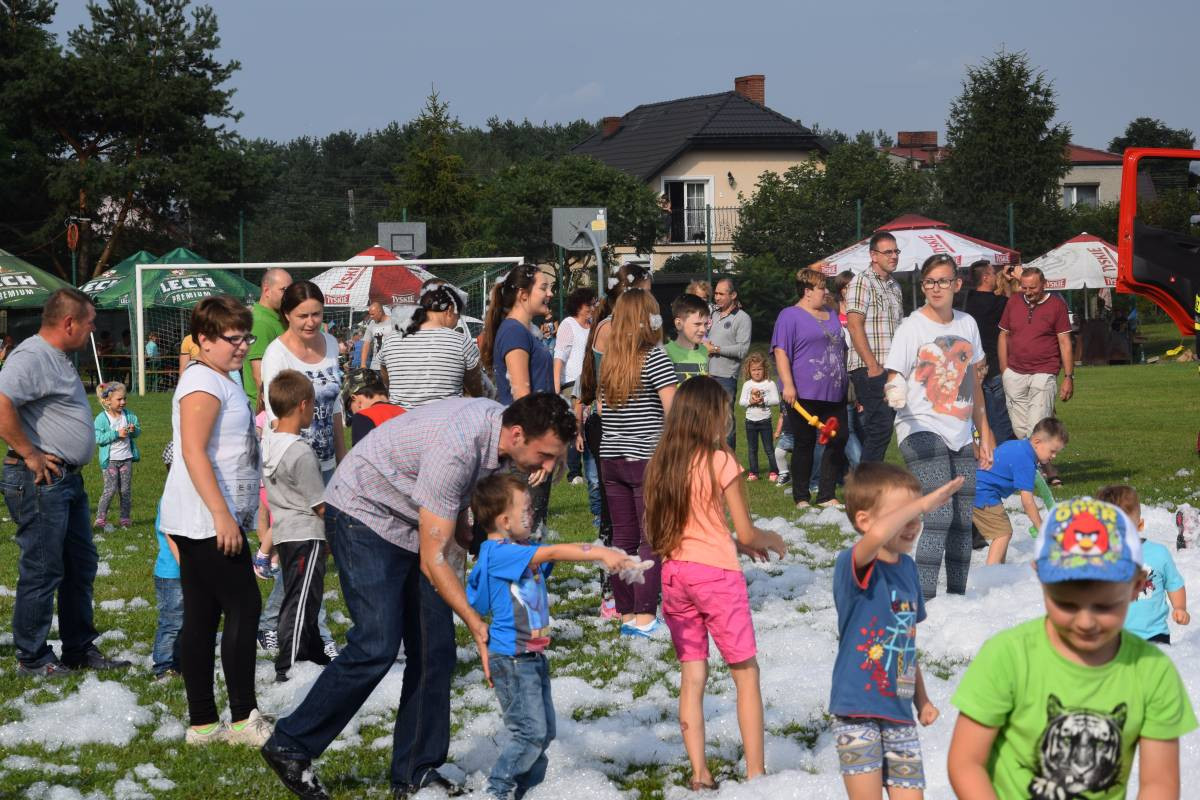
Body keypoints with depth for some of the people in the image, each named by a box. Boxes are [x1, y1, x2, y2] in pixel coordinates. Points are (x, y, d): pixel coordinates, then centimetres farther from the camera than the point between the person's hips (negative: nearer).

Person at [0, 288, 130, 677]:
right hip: (40, 482, -10)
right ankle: (32, 658, 7)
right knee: (42, 571, -3)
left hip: (68, 480, 10)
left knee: (81, 566, 16)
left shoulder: (57, 358, 15)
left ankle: (80, 648, 26)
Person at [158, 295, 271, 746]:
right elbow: (194, 452, -22)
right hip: (207, 521, -10)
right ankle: (243, 718, -3)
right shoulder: (204, 383, -13)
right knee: (244, 609, -8)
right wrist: (222, 515, -25)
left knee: (202, 619, 9)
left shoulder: (222, 381, 18)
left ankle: (202, 724, 11)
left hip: (212, 523, 10)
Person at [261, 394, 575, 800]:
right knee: (377, 645, -17)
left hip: (412, 523, 9)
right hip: (364, 513, -9)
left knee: (435, 649, 0)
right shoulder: (455, 447, -34)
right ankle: (291, 747, -3)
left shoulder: (499, 426, -7)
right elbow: (432, 559, -31)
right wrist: (478, 626, -33)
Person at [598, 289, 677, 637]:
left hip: (611, 460, 6)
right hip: (648, 460, -6)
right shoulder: (654, 357, -11)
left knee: (623, 538, 10)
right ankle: (645, 618, -4)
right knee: (652, 539, -1)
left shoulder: (608, 361, 7)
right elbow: (673, 411, -14)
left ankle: (627, 615, 15)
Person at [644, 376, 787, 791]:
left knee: (692, 676, 10)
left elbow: (657, 531, 12)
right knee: (746, 674, 5)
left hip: (675, 573, 5)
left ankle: (699, 773, 8)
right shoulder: (721, 462, -12)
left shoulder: (660, 464, 4)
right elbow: (746, 533, -8)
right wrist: (771, 540, 15)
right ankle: (755, 772, 4)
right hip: (717, 573, -5)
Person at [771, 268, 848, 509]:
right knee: (805, 444, 0)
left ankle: (827, 496, 9)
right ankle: (801, 498, 9)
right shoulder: (790, 316, -4)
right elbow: (781, 351, -12)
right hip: (804, 395, -7)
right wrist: (788, 385, -21)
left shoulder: (831, 315, 19)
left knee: (838, 441, 1)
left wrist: (847, 382, 26)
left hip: (834, 394, 7)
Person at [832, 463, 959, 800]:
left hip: (899, 711, 7)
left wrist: (921, 698, 23)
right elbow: (877, 536, -41)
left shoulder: (907, 567, 9)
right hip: (857, 711, -7)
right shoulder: (853, 565, -15)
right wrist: (924, 502, -33)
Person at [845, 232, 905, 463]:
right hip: (870, 369, -8)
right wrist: (873, 366, -17)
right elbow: (855, 326, -13)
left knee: (881, 428, 8)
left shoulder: (894, 286, 19)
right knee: (880, 427, -13)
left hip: (892, 369, 8)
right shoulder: (862, 282, -6)